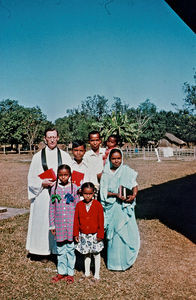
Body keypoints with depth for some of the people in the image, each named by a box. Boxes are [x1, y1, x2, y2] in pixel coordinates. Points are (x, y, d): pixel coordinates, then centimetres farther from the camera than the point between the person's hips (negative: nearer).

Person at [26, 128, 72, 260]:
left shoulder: (65, 156, 7)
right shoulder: (38, 156, 6)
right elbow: (31, 178, 6)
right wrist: (43, 183, -12)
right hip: (43, 196, 0)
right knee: (42, 222, 1)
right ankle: (42, 252, 13)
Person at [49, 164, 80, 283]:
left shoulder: (74, 188, -4)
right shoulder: (55, 188, 1)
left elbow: (78, 206, 0)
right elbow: (52, 208, 6)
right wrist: (52, 225, 6)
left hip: (71, 223, -2)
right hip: (59, 223, 2)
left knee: (71, 248, 7)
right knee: (60, 249, 12)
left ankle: (70, 273, 20)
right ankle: (61, 272, 26)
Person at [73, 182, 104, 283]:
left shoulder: (97, 205, -10)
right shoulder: (79, 205, -4)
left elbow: (101, 221, -7)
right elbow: (76, 220, 2)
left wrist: (100, 235, -7)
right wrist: (76, 234, 1)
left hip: (95, 235, -2)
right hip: (83, 235, 2)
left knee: (96, 254, 10)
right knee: (86, 254, 17)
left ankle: (96, 275, 23)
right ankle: (87, 273, 33)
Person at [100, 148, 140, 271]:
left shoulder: (127, 171, 3)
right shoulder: (106, 174, 2)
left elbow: (135, 186, 6)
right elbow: (104, 192, 0)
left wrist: (133, 195, -14)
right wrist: (116, 194, -16)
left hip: (126, 207, 1)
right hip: (113, 207, -1)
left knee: (129, 232, -1)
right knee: (115, 233, 1)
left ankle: (126, 259, 19)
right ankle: (115, 262, 15)